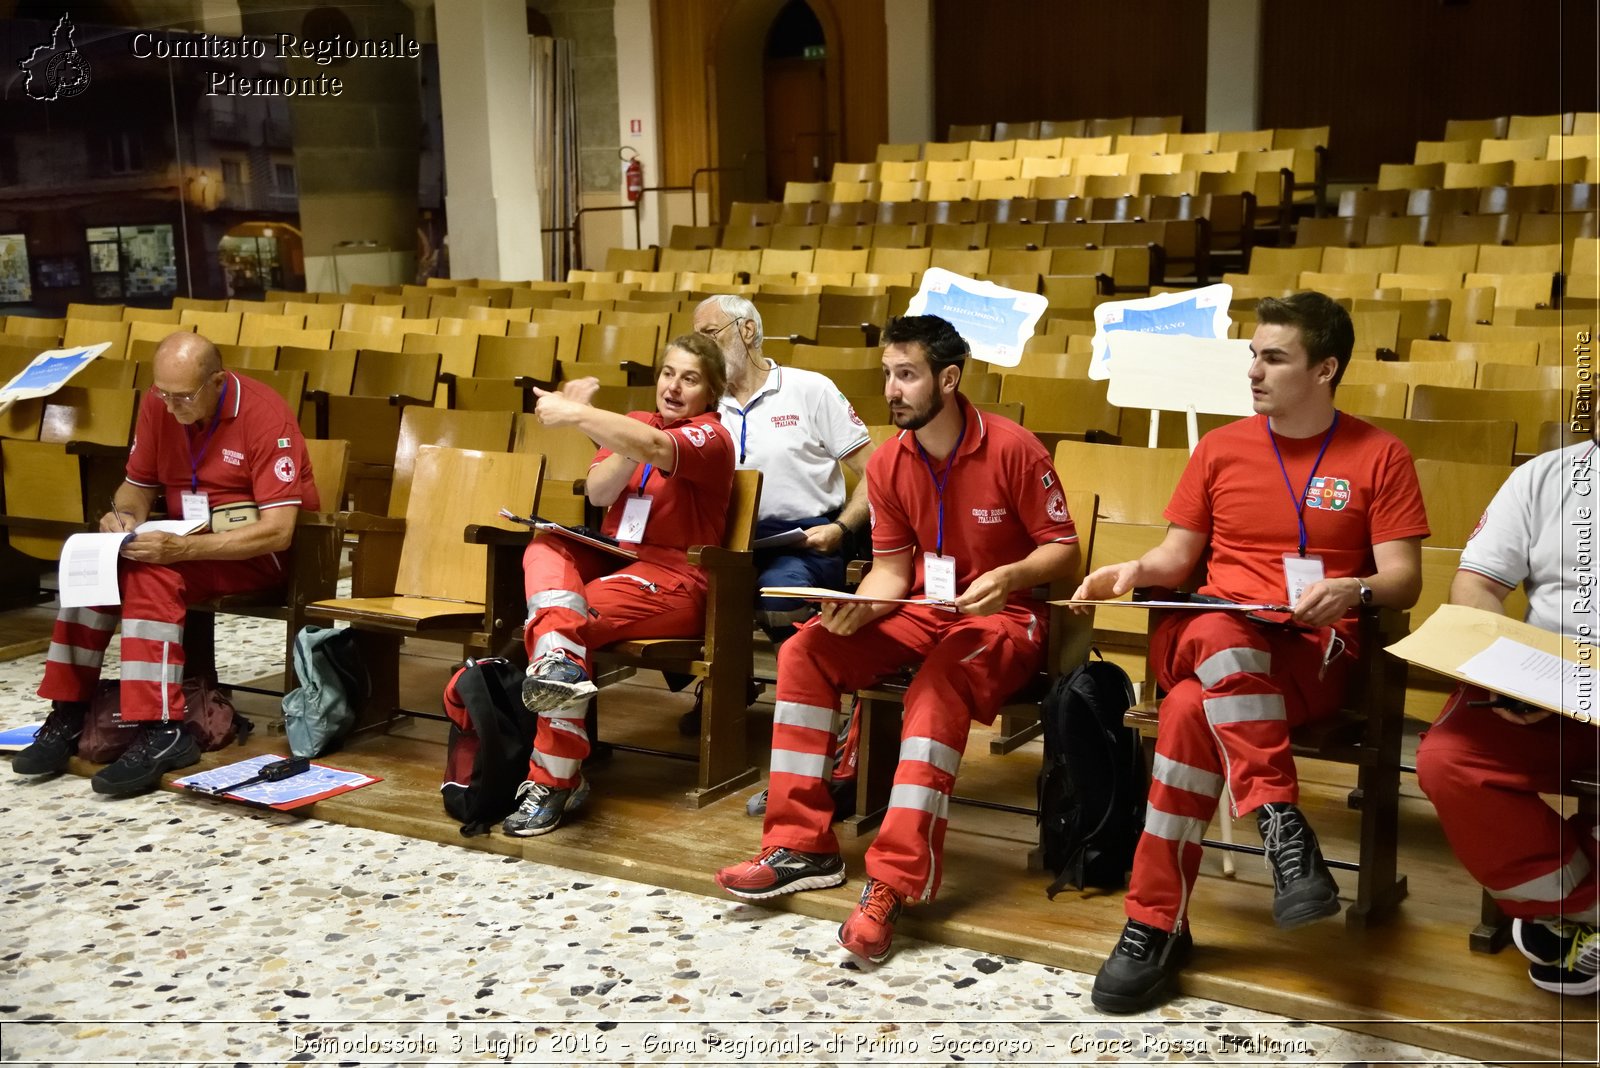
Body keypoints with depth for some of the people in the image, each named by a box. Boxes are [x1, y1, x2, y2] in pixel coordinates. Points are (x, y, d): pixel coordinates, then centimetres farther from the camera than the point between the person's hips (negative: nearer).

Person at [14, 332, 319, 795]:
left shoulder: (264, 415, -20)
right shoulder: (157, 404, -1)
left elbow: (278, 530, -26)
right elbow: (138, 485, 13)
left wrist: (182, 548, -33)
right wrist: (124, 515, -12)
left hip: (255, 551, -6)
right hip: (184, 543, 6)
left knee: (151, 575, -31)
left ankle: (162, 731, -32)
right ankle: (68, 716, -14)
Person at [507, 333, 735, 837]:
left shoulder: (710, 435, -3)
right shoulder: (635, 423, 17)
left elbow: (654, 446, -27)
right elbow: (597, 492, 1)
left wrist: (573, 412, -28)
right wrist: (629, 452, -16)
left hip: (673, 578, -6)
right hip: (611, 558, 6)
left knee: (576, 618, -27)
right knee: (546, 547, -22)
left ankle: (555, 781, -24)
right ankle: (558, 660, -50)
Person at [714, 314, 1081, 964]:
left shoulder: (1012, 450, -14)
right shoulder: (888, 464, 2)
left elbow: (1063, 550, -8)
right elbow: (891, 568, 3)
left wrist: (1009, 576, -28)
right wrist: (858, 608, -18)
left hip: (1002, 617, -6)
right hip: (920, 611, 6)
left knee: (938, 686, -38)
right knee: (804, 652, -14)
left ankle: (893, 882, -38)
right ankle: (801, 845, -11)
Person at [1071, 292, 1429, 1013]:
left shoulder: (1379, 456, 8)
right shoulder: (1222, 447, 17)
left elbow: (1403, 579, 3)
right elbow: (1177, 556, 17)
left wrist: (1353, 589, -19)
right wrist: (1134, 569, -6)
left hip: (1310, 654, -3)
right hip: (1206, 634, 3)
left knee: (1189, 712, -35)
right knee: (1223, 635, -38)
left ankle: (1157, 924, -30)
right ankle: (1281, 822, -39)